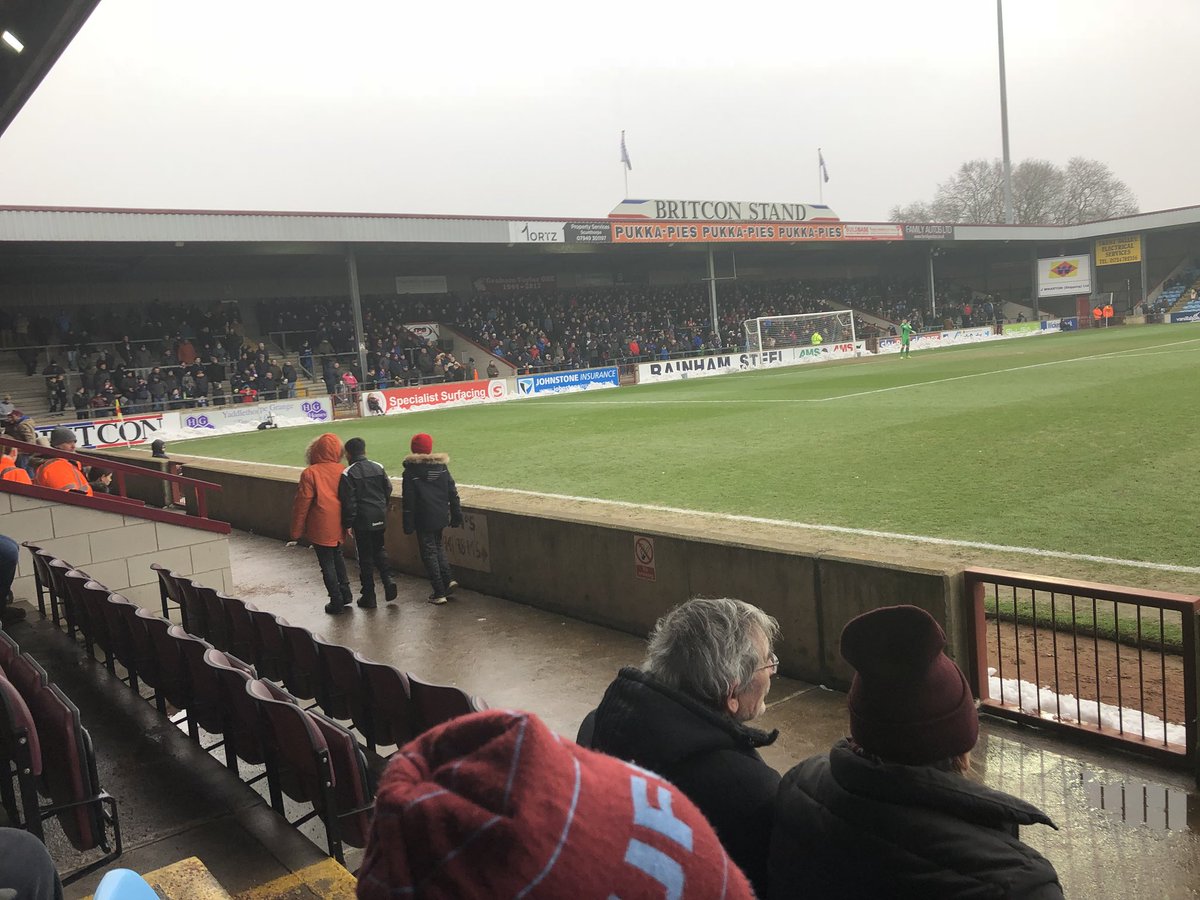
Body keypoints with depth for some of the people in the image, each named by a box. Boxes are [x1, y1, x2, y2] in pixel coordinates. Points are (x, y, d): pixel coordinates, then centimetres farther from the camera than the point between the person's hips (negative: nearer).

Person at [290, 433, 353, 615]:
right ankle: (345, 592, 28)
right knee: (338, 556, 24)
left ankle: (336, 600, 10)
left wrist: (296, 530, -2)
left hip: (321, 529, -5)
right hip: (339, 526, 5)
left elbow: (302, 504, -13)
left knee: (327, 563, 6)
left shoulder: (310, 473, -16)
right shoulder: (342, 471, -3)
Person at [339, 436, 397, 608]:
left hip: (362, 521, -4)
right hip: (380, 519, 5)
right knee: (379, 549, 22)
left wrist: (348, 523, -6)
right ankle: (388, 579, 3)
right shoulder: (378, 468, 2)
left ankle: (369, 596, 10)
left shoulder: (348, 474, -12)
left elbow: (348, 502, -14)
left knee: (365, 557, 5)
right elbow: (388, 489, 8)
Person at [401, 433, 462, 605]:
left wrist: (408, 524, -5)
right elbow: (453, 492, 4)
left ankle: (439, 592, 6)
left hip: (424, 520, -5)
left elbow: (408, 501, -11)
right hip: (441, 517, 5)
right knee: (438, 546, 24)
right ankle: (448, 579, 12)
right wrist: (457, 515, 11)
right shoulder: (442, 466, 1)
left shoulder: (411, 471, -12)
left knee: (429, 552, 4)